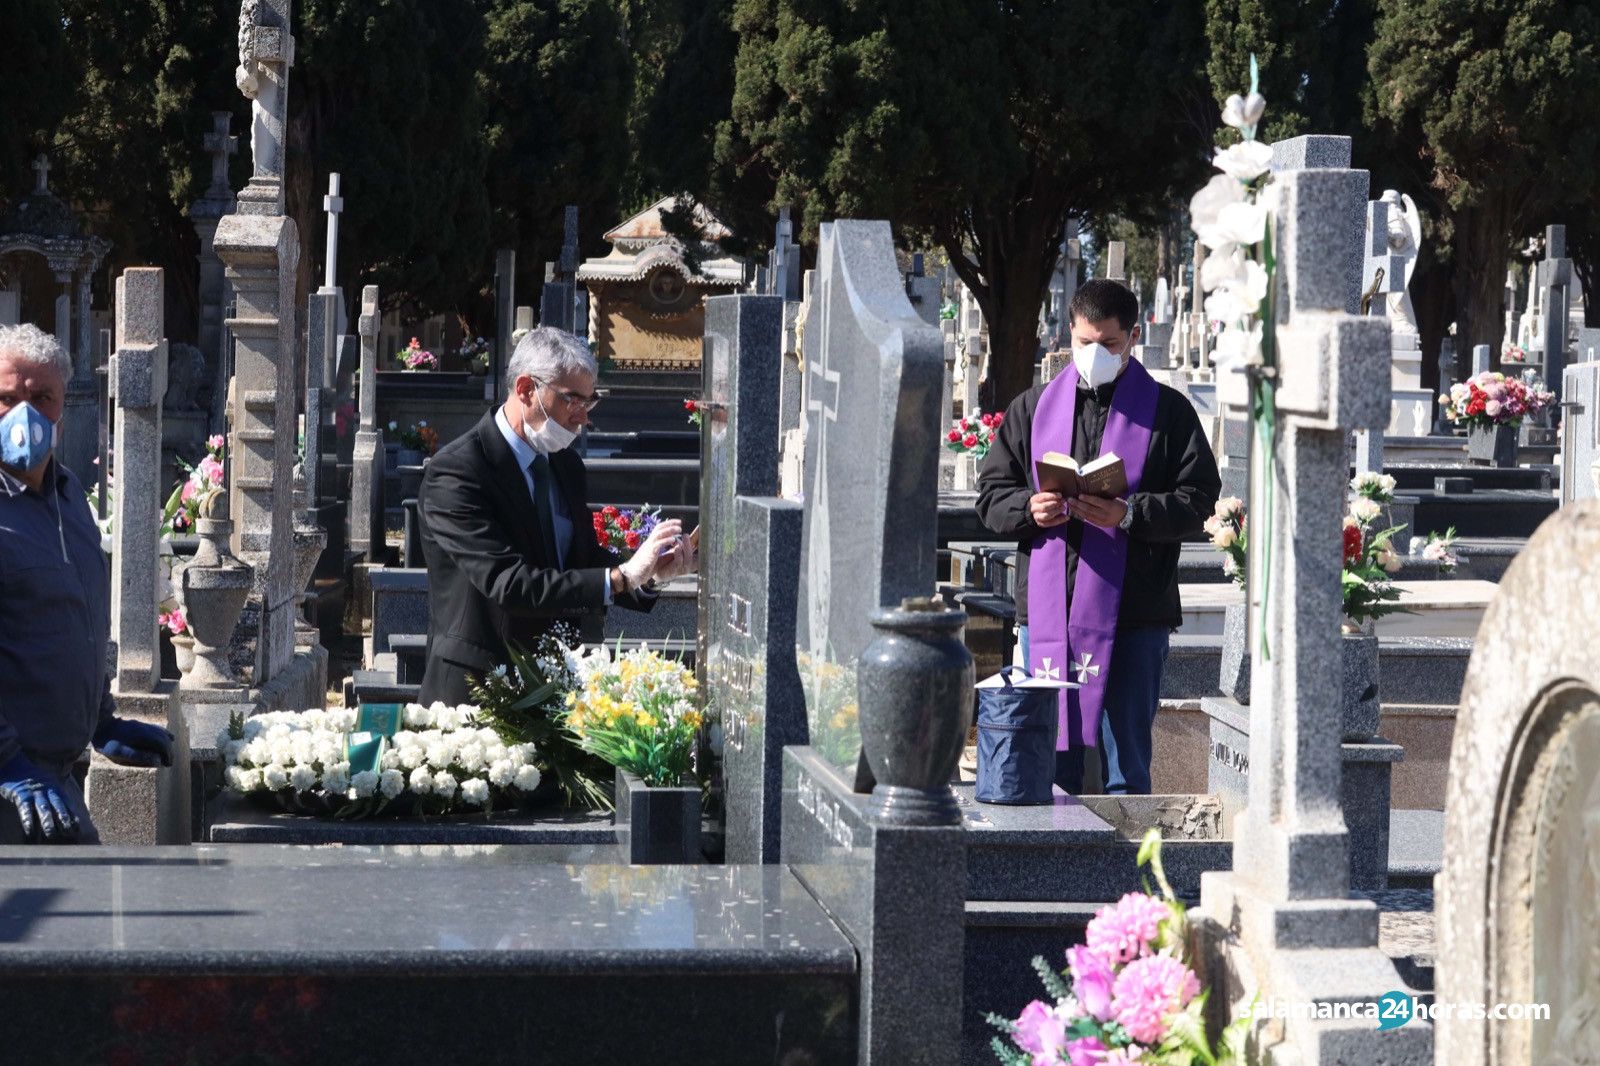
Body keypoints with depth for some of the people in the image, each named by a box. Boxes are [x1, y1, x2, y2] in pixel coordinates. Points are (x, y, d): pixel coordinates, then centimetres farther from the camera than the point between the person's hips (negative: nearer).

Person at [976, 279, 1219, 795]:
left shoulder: (1167, 412, 5)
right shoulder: (1033, 408, 14)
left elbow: (1198, 500, -2)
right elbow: (992, 494, 13)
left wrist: (1129, 515, -17)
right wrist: (1029, 509, -9)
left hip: (1134, 613, -3)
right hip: (1047, 610, 3)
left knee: (1126, 759, 2)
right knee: (1051, 756, 7)